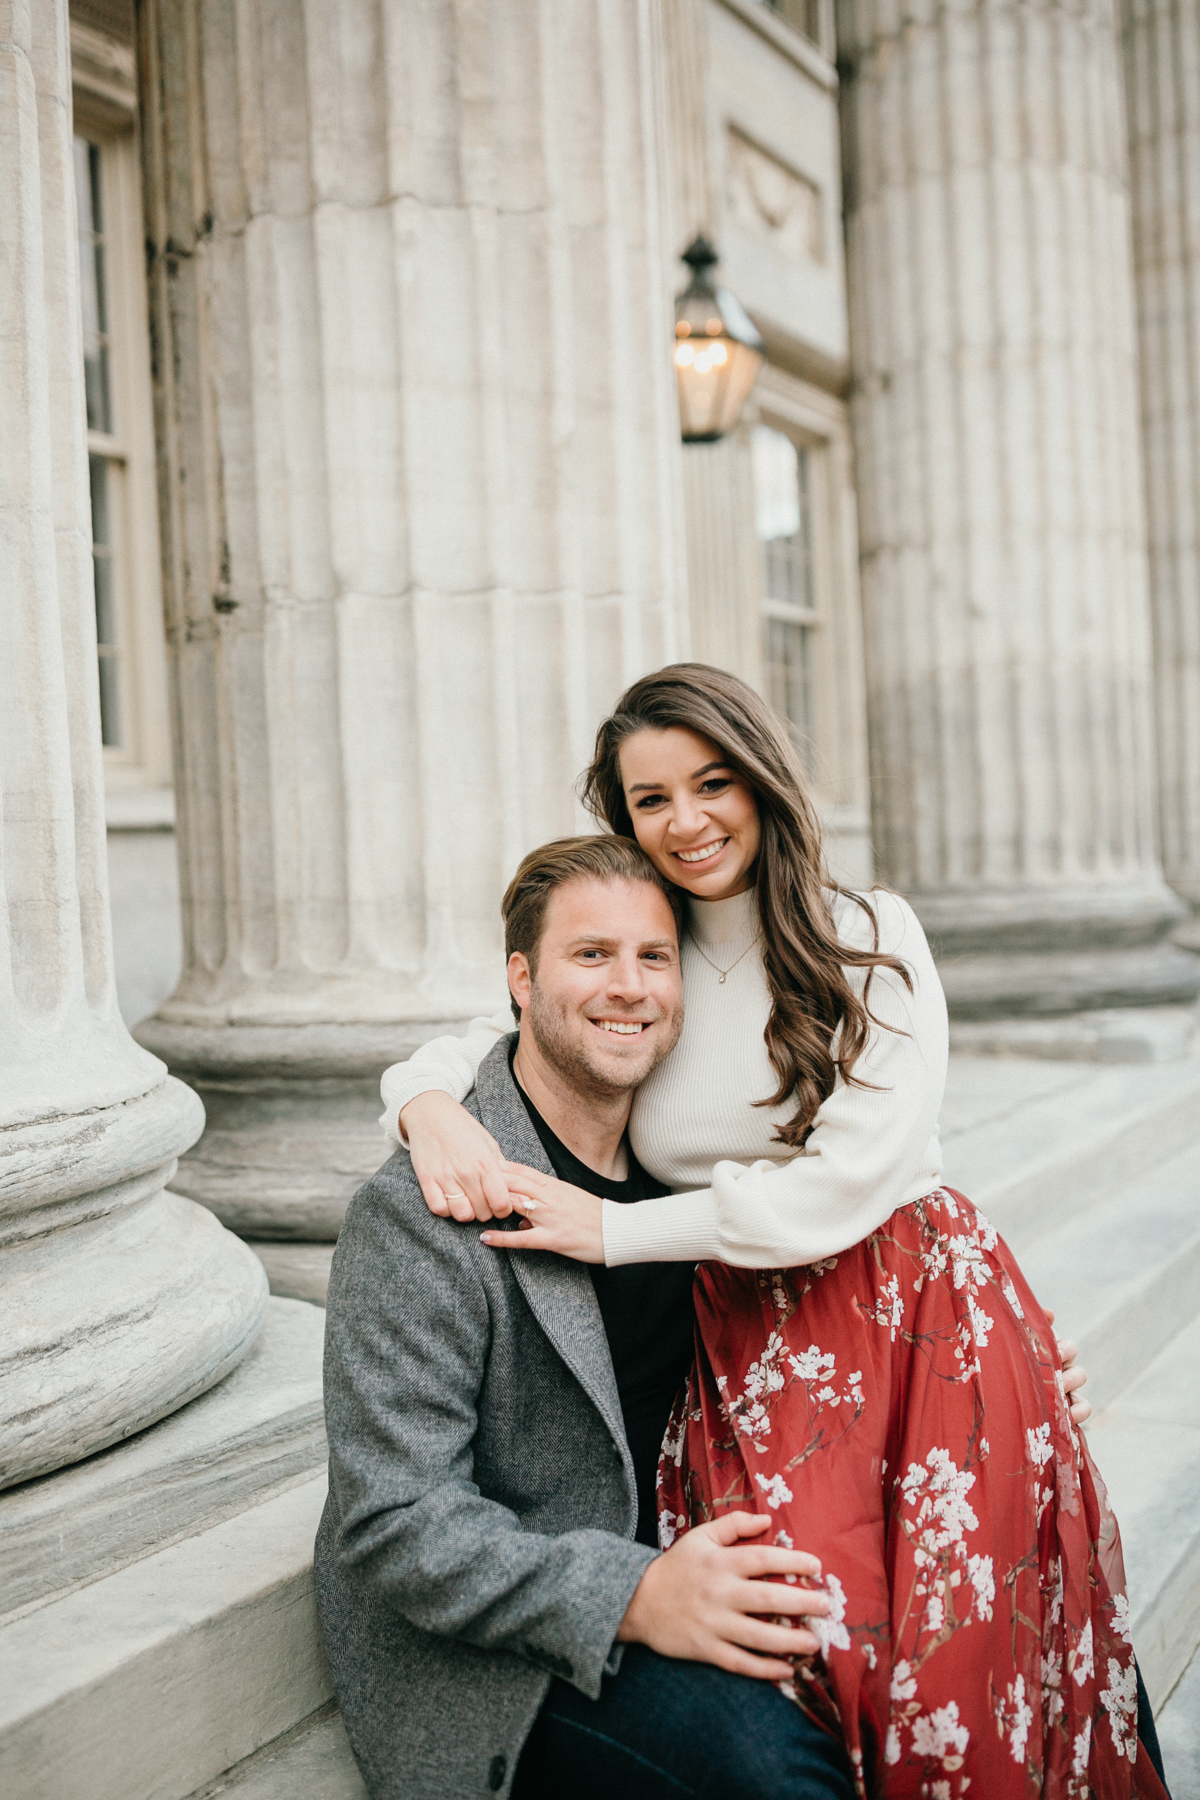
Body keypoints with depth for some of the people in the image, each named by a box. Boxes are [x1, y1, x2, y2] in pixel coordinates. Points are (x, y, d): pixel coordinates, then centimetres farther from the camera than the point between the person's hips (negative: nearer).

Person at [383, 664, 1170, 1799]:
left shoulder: (870, 937, -5)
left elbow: (855, 1174, -13)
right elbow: (464, 1049, 14)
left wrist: (615, 1231, -13)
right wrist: (433, 1109, -12)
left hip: (928, 1330, -2)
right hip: (750, 1355, 3)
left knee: (955, 1681, -7)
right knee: (809, 1671, -13)